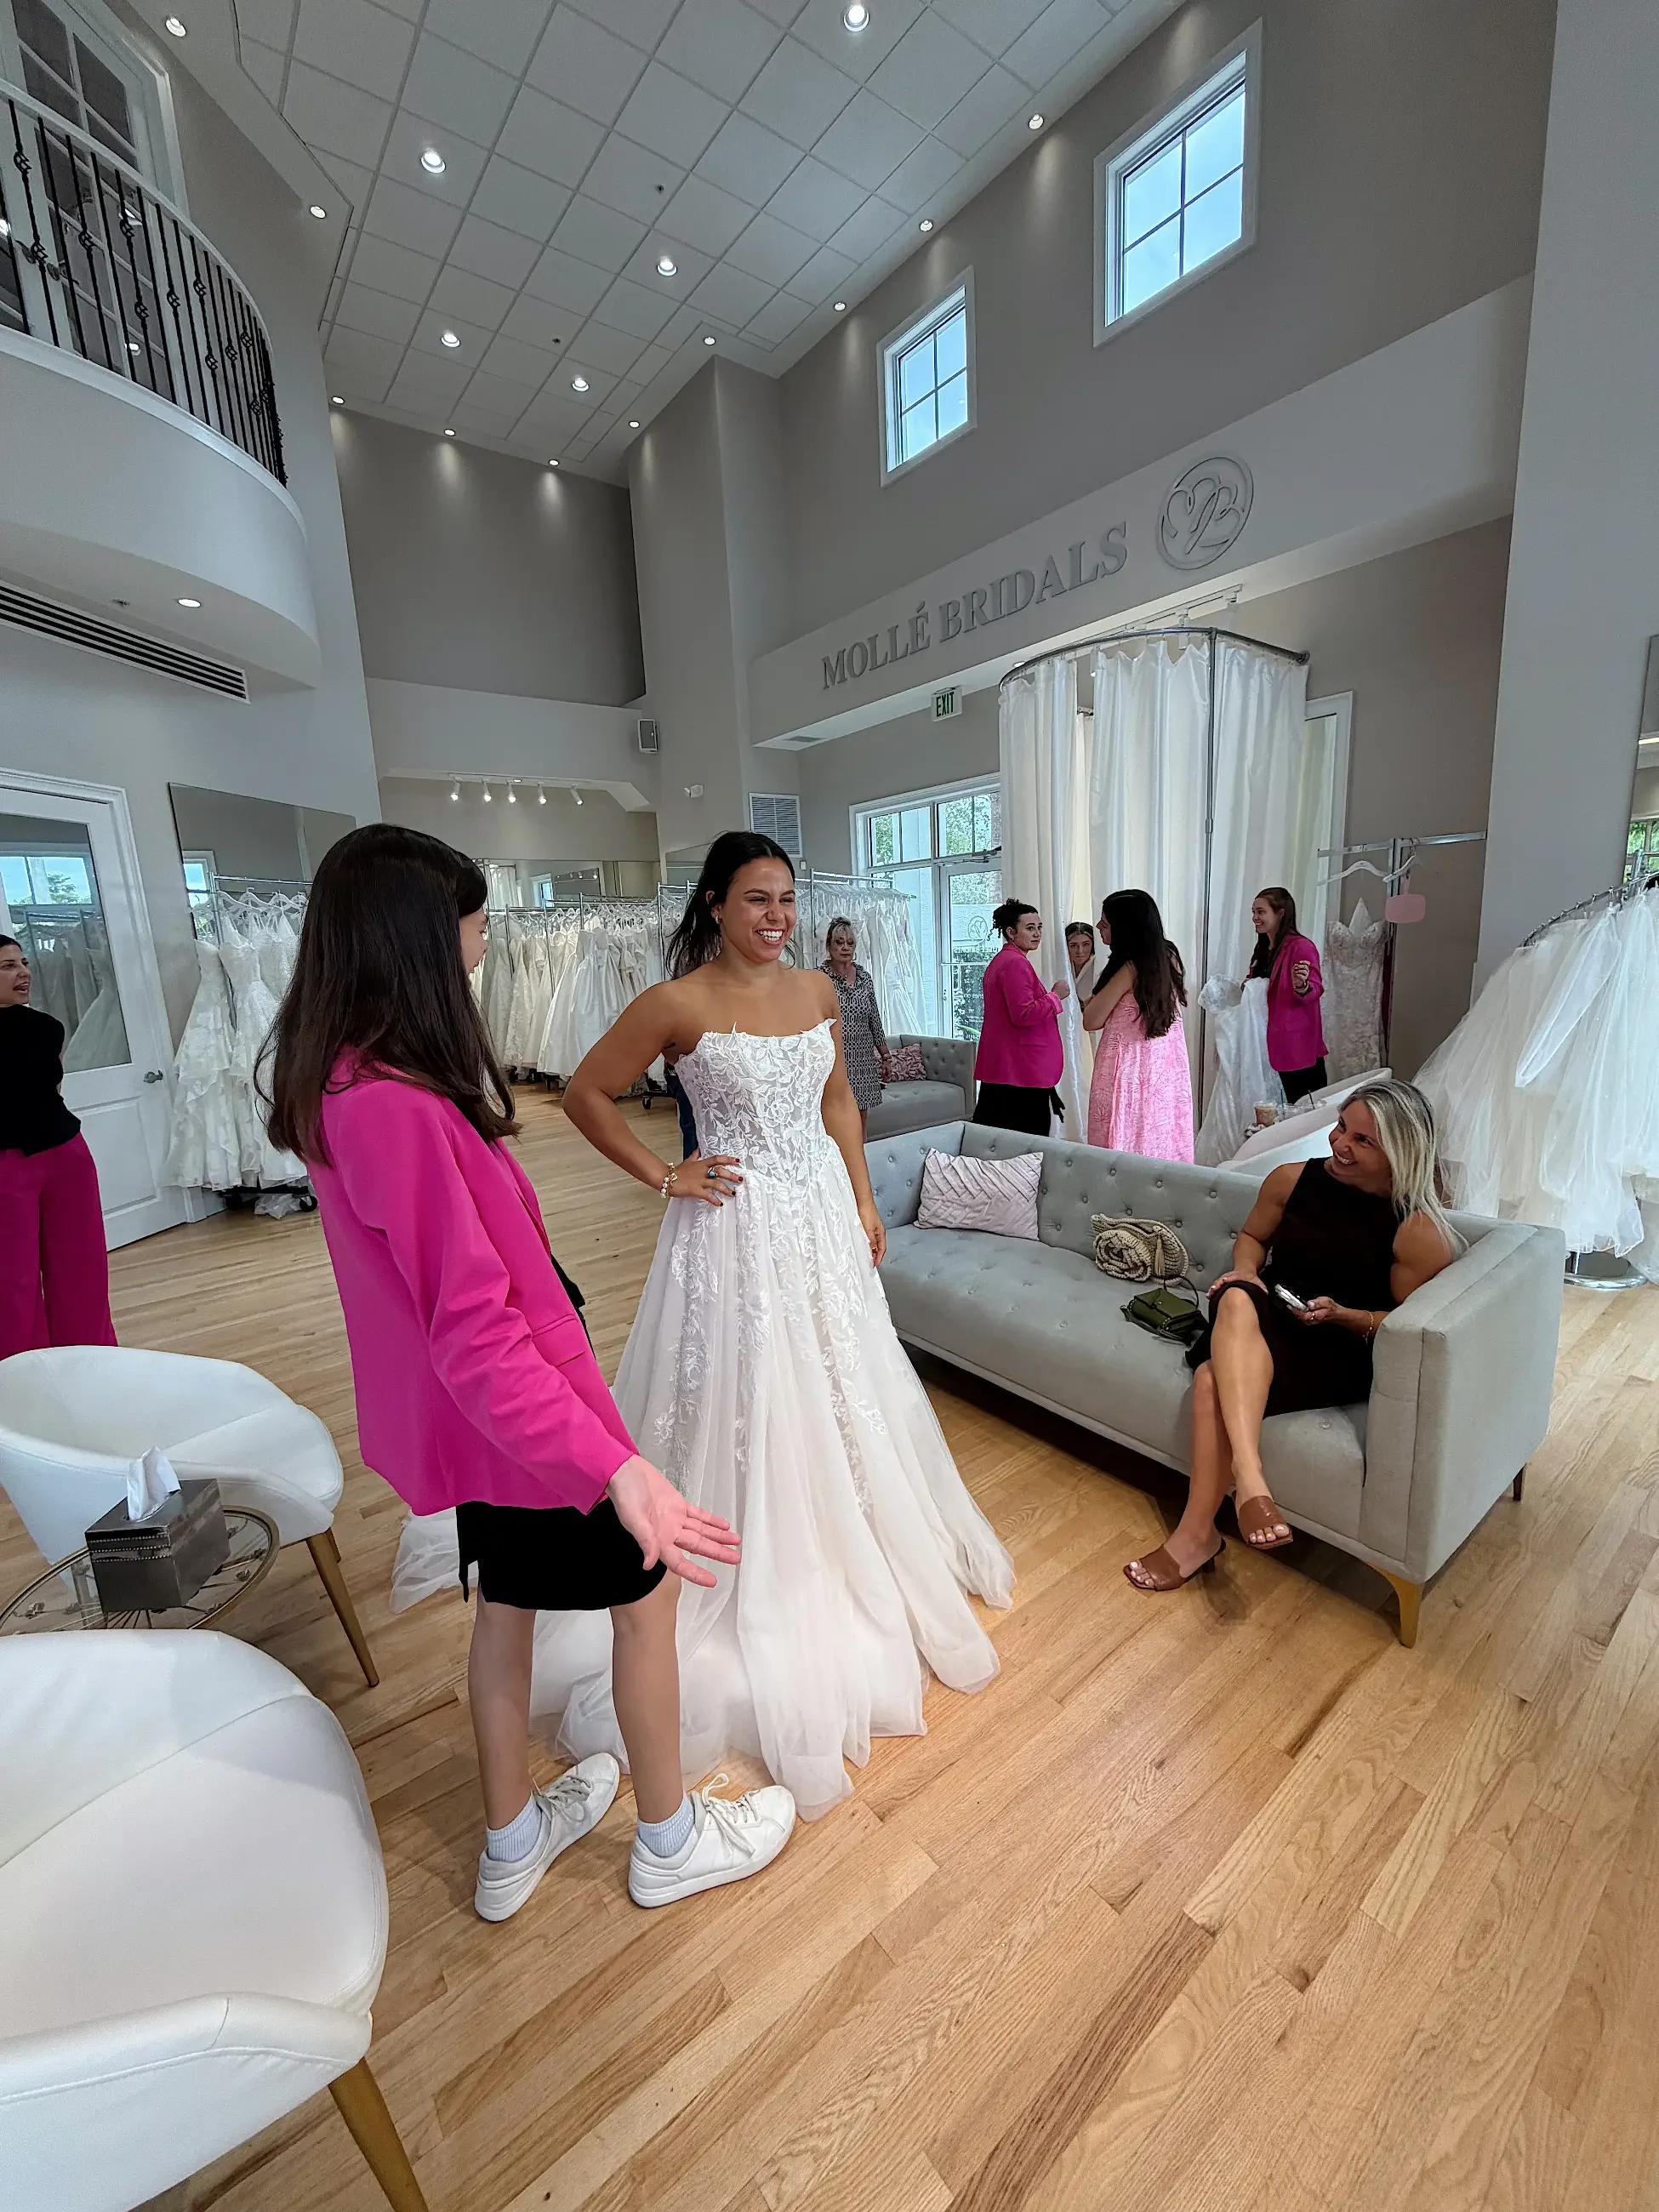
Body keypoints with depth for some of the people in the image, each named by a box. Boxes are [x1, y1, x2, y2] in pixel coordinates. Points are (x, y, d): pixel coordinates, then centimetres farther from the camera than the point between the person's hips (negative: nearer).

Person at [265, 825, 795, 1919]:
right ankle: (671, 1840, 38)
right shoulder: (401, 1108, -31)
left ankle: (514, 1842, 49)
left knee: (507, 1601, 25)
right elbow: (473, 1329, -33)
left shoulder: (336, 1082, 0)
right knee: (648, 1591, 13)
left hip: (475, 1410, 9)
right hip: (519, 1414, -9)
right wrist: (615, 1467, -36)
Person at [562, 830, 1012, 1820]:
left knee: (845, 1391, 18)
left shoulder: (819, 990, 4)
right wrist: (663, 1177, -10)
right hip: (738, 1225, -5)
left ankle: (858, 1564, 45)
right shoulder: (679, 1003, -13)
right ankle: (759, 1591, 33)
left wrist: (864, 1202, 10)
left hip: (823, 1211, 6)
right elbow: (587, 1093, -5)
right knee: (748, 1405, 7)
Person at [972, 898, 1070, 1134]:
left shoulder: (999, 961, 20)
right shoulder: (1016, 963, -14)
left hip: (1000, 1066, 11)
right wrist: (1056, 995, -11)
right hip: (1021, 1070, -11)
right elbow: (1024, 1015, -22)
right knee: (1027, 1141, -7)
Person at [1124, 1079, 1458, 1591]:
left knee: (1214, 1380, -33)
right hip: (1265, 1325, 4)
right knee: (1236, 1299, -37)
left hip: (1341, 1352, -4)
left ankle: (1197, 1532, -22)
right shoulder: (1293, 1179, 1)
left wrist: (1341, 1315, -19)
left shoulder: (1419, 1231, -9)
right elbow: (1251, 1235, 18)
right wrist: (1244, 1272, -4)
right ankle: (1249, 1480, -45)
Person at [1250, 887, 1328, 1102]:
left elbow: (1316, 990, -18)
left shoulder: (1301, 946, -12)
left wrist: (1301, 986, -38)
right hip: (1274, 1046, 8)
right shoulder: (1263, 948, 14)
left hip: (1298, 1048, -8)